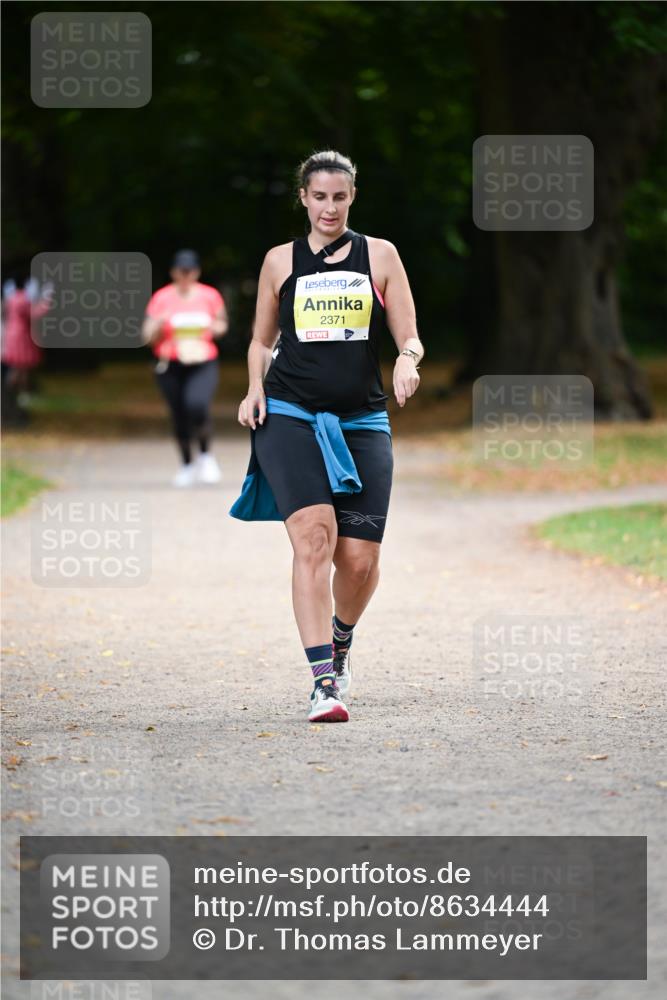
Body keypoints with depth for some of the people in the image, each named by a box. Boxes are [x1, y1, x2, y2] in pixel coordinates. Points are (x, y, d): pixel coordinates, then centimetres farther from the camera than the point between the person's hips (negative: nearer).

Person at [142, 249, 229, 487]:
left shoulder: (210, 296, 4)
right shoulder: (162, 298, 2)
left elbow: (222, 324, 19)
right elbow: (148, 337, 2)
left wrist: (217, 328, -4)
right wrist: (160, 324, -18)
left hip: (203, 364, -1)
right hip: (171, 367, 1)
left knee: (197, 405, -26)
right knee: (179, 416, 6)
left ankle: (205, 455, -3)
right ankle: (187, 465, 28)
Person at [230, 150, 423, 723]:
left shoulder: (379, 256, 9)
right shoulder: (281, 262, 10)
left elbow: (410, 338, 7)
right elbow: (262, 340, 21)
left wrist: (408, 359, -16)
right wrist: (255, 388, 2)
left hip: (361, 423, 1)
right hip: (289, 418, -1)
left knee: (360, 559, -4)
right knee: (314, 539, -20)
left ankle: (341, 643, 30)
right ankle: (324, 682, -23)